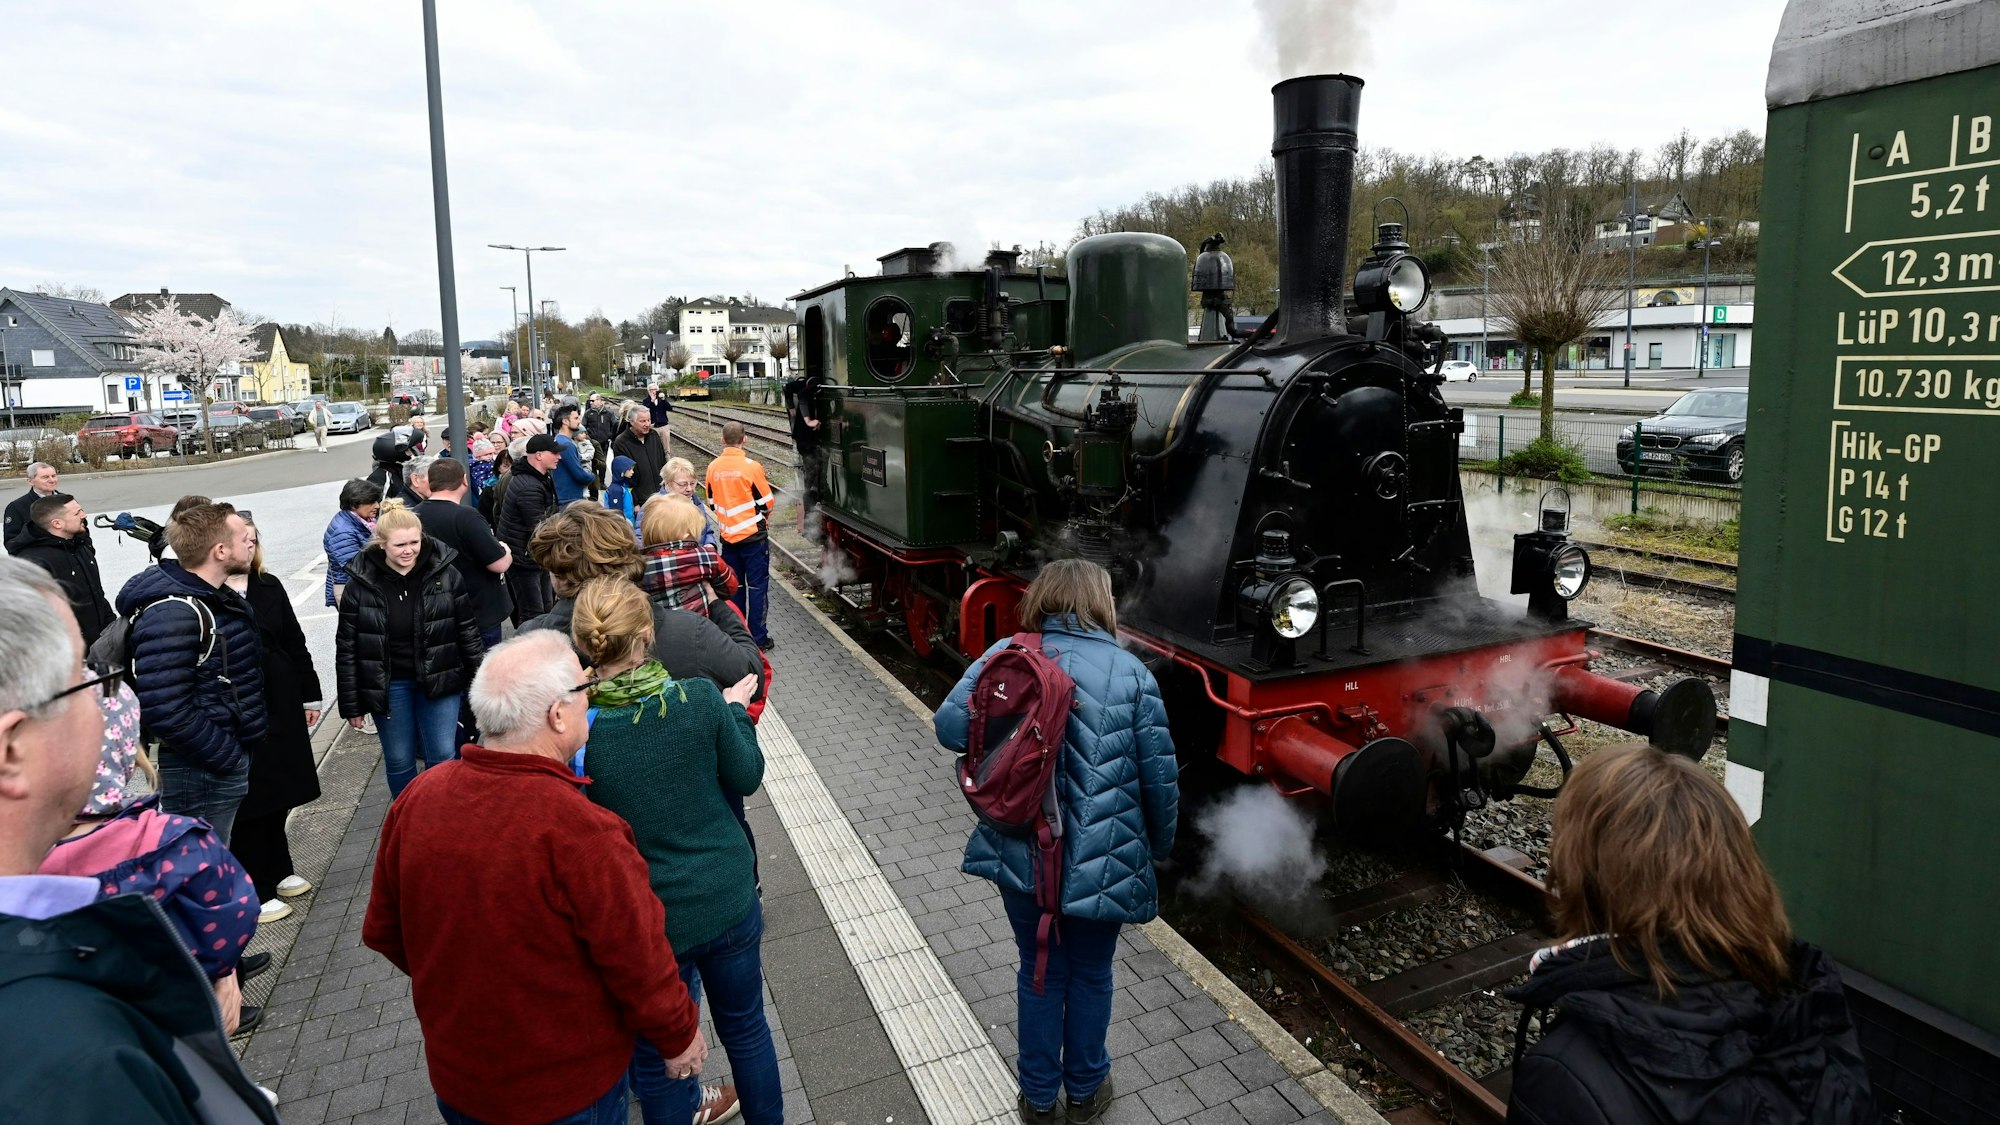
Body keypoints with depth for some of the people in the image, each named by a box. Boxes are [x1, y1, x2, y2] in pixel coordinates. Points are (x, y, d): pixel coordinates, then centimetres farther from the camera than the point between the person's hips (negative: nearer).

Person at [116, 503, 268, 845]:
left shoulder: (220, 599, 9)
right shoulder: (173, 614, -23)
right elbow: (165, 710, -29)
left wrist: (237, 753, 14)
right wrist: (226, 756, -19)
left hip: (230, 758, 10)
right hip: (201, 771, -10)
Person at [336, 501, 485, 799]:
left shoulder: (445, 574, -8)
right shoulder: (361, 584, -10)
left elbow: (468, 631, 0)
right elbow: (346, 648, -3)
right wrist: (351, 705, -2)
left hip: (439, 681, 0)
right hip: (388, 686, 0)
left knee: (443, 758, 4)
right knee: (399, 762, 12)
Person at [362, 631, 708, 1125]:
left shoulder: (417, 798, -14)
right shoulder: (580, 831, -33)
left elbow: (382, 930, 1)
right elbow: (638, 961, -23)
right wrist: (679, 1035, -4)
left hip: (454, 1075, 5)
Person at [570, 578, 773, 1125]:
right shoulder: (702, 698, -18)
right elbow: (747, 778, -3)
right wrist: (737, 712, 11)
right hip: (728, 901, 2)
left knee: (655, 1059, 22)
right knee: (746, 1028, 25)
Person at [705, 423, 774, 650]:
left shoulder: (713, 467, -1)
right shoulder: (751, 467, -15)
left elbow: (712, 503, 10)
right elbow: (766, 503, -8)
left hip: (728, 537, 4)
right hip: (754, 536, -4)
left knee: (734, 586, 15)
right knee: (757, 586, 3)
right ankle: (758, 637, 5)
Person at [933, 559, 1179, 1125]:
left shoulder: (1007, 656, -7)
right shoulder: (1131, 673, -11)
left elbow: (949, 727, -14)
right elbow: (1159, 780, -8)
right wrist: (1160, 848, 9)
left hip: (1021, 857, 2)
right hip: (1101, 864, -1)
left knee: (1039, 973, 22)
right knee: (1091, 976, 22)